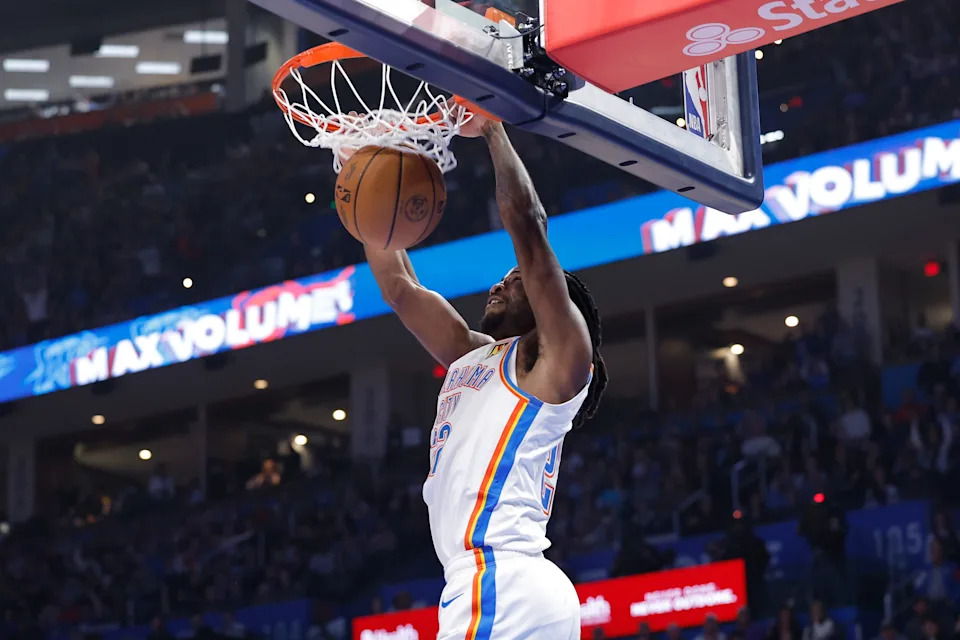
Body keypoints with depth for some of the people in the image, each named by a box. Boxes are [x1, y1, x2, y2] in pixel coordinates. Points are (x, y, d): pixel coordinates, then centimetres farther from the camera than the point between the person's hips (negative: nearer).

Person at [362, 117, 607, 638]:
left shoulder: (556, 355, 4)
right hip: (498, 588, 9)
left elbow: (528, 224, -4)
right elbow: (398, 286, 30)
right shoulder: (471, 356, 26)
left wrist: (492, 130, 4)